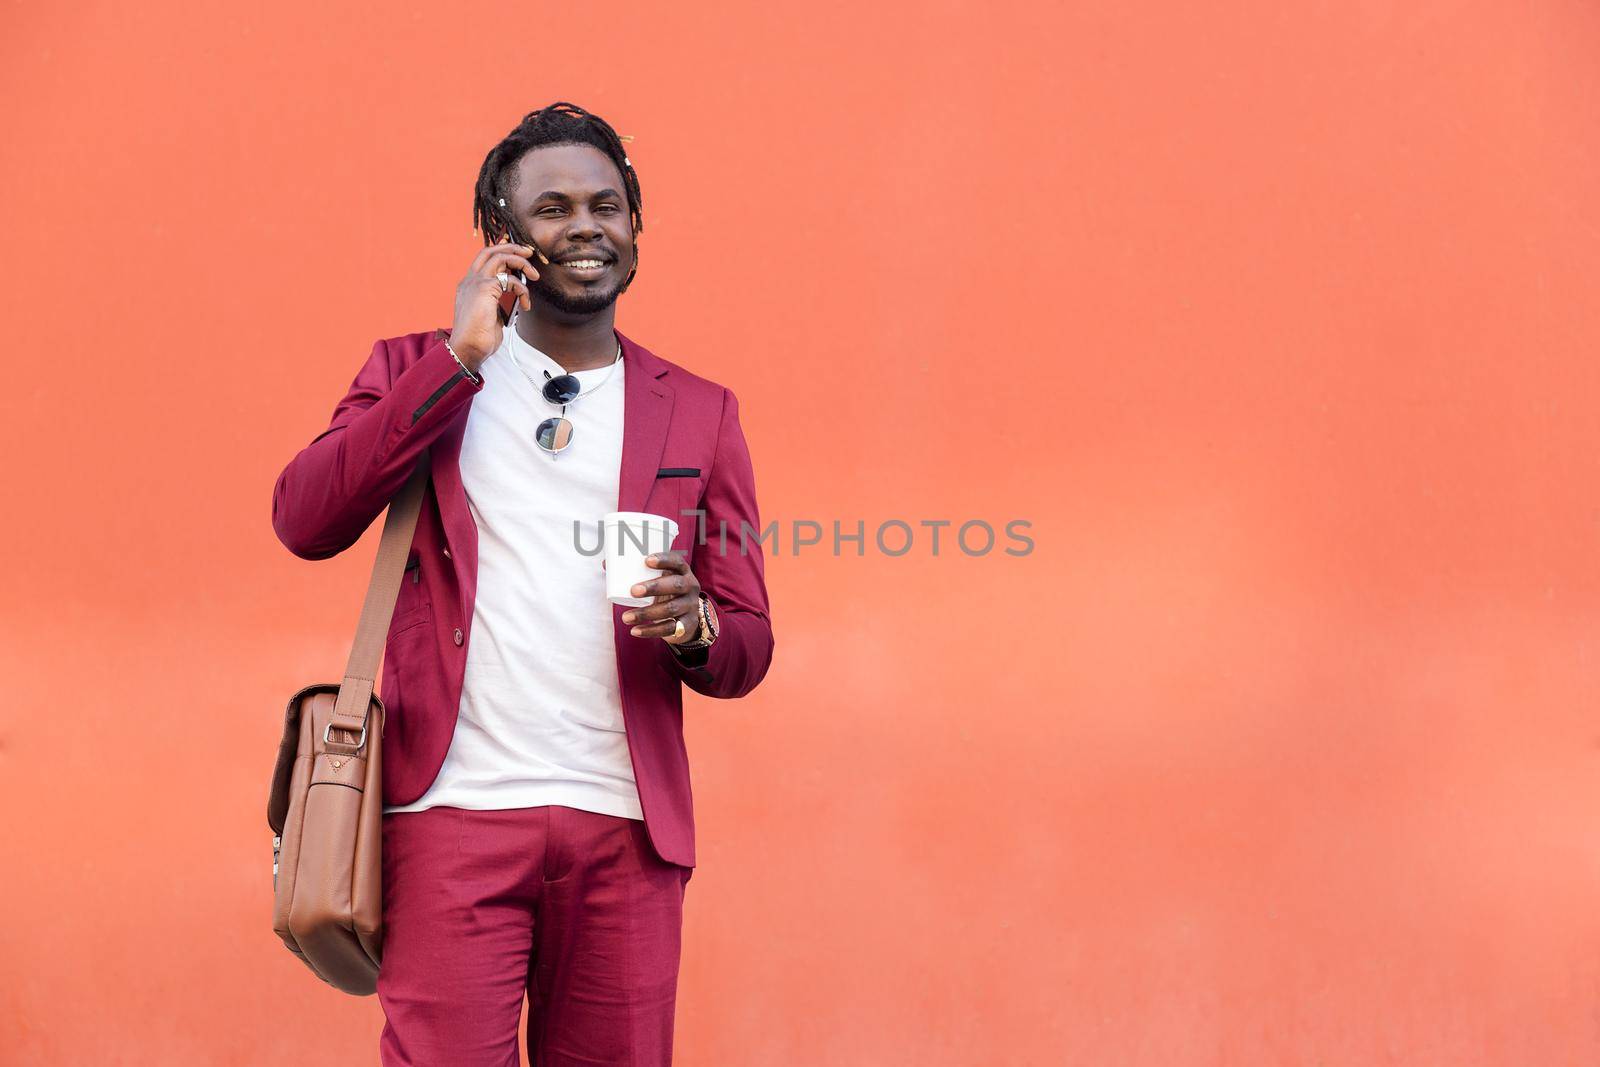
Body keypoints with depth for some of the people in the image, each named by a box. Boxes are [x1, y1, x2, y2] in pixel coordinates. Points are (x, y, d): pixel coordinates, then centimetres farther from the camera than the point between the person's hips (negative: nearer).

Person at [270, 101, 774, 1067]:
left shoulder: (700, 413, 13)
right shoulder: (416, 369, 10)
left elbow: (749, 647, 13)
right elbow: (306, 521, -7)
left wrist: (693, 624, -12)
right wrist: (459, 358, -9)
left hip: (628, 826, 2)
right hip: (455, 809, -2)